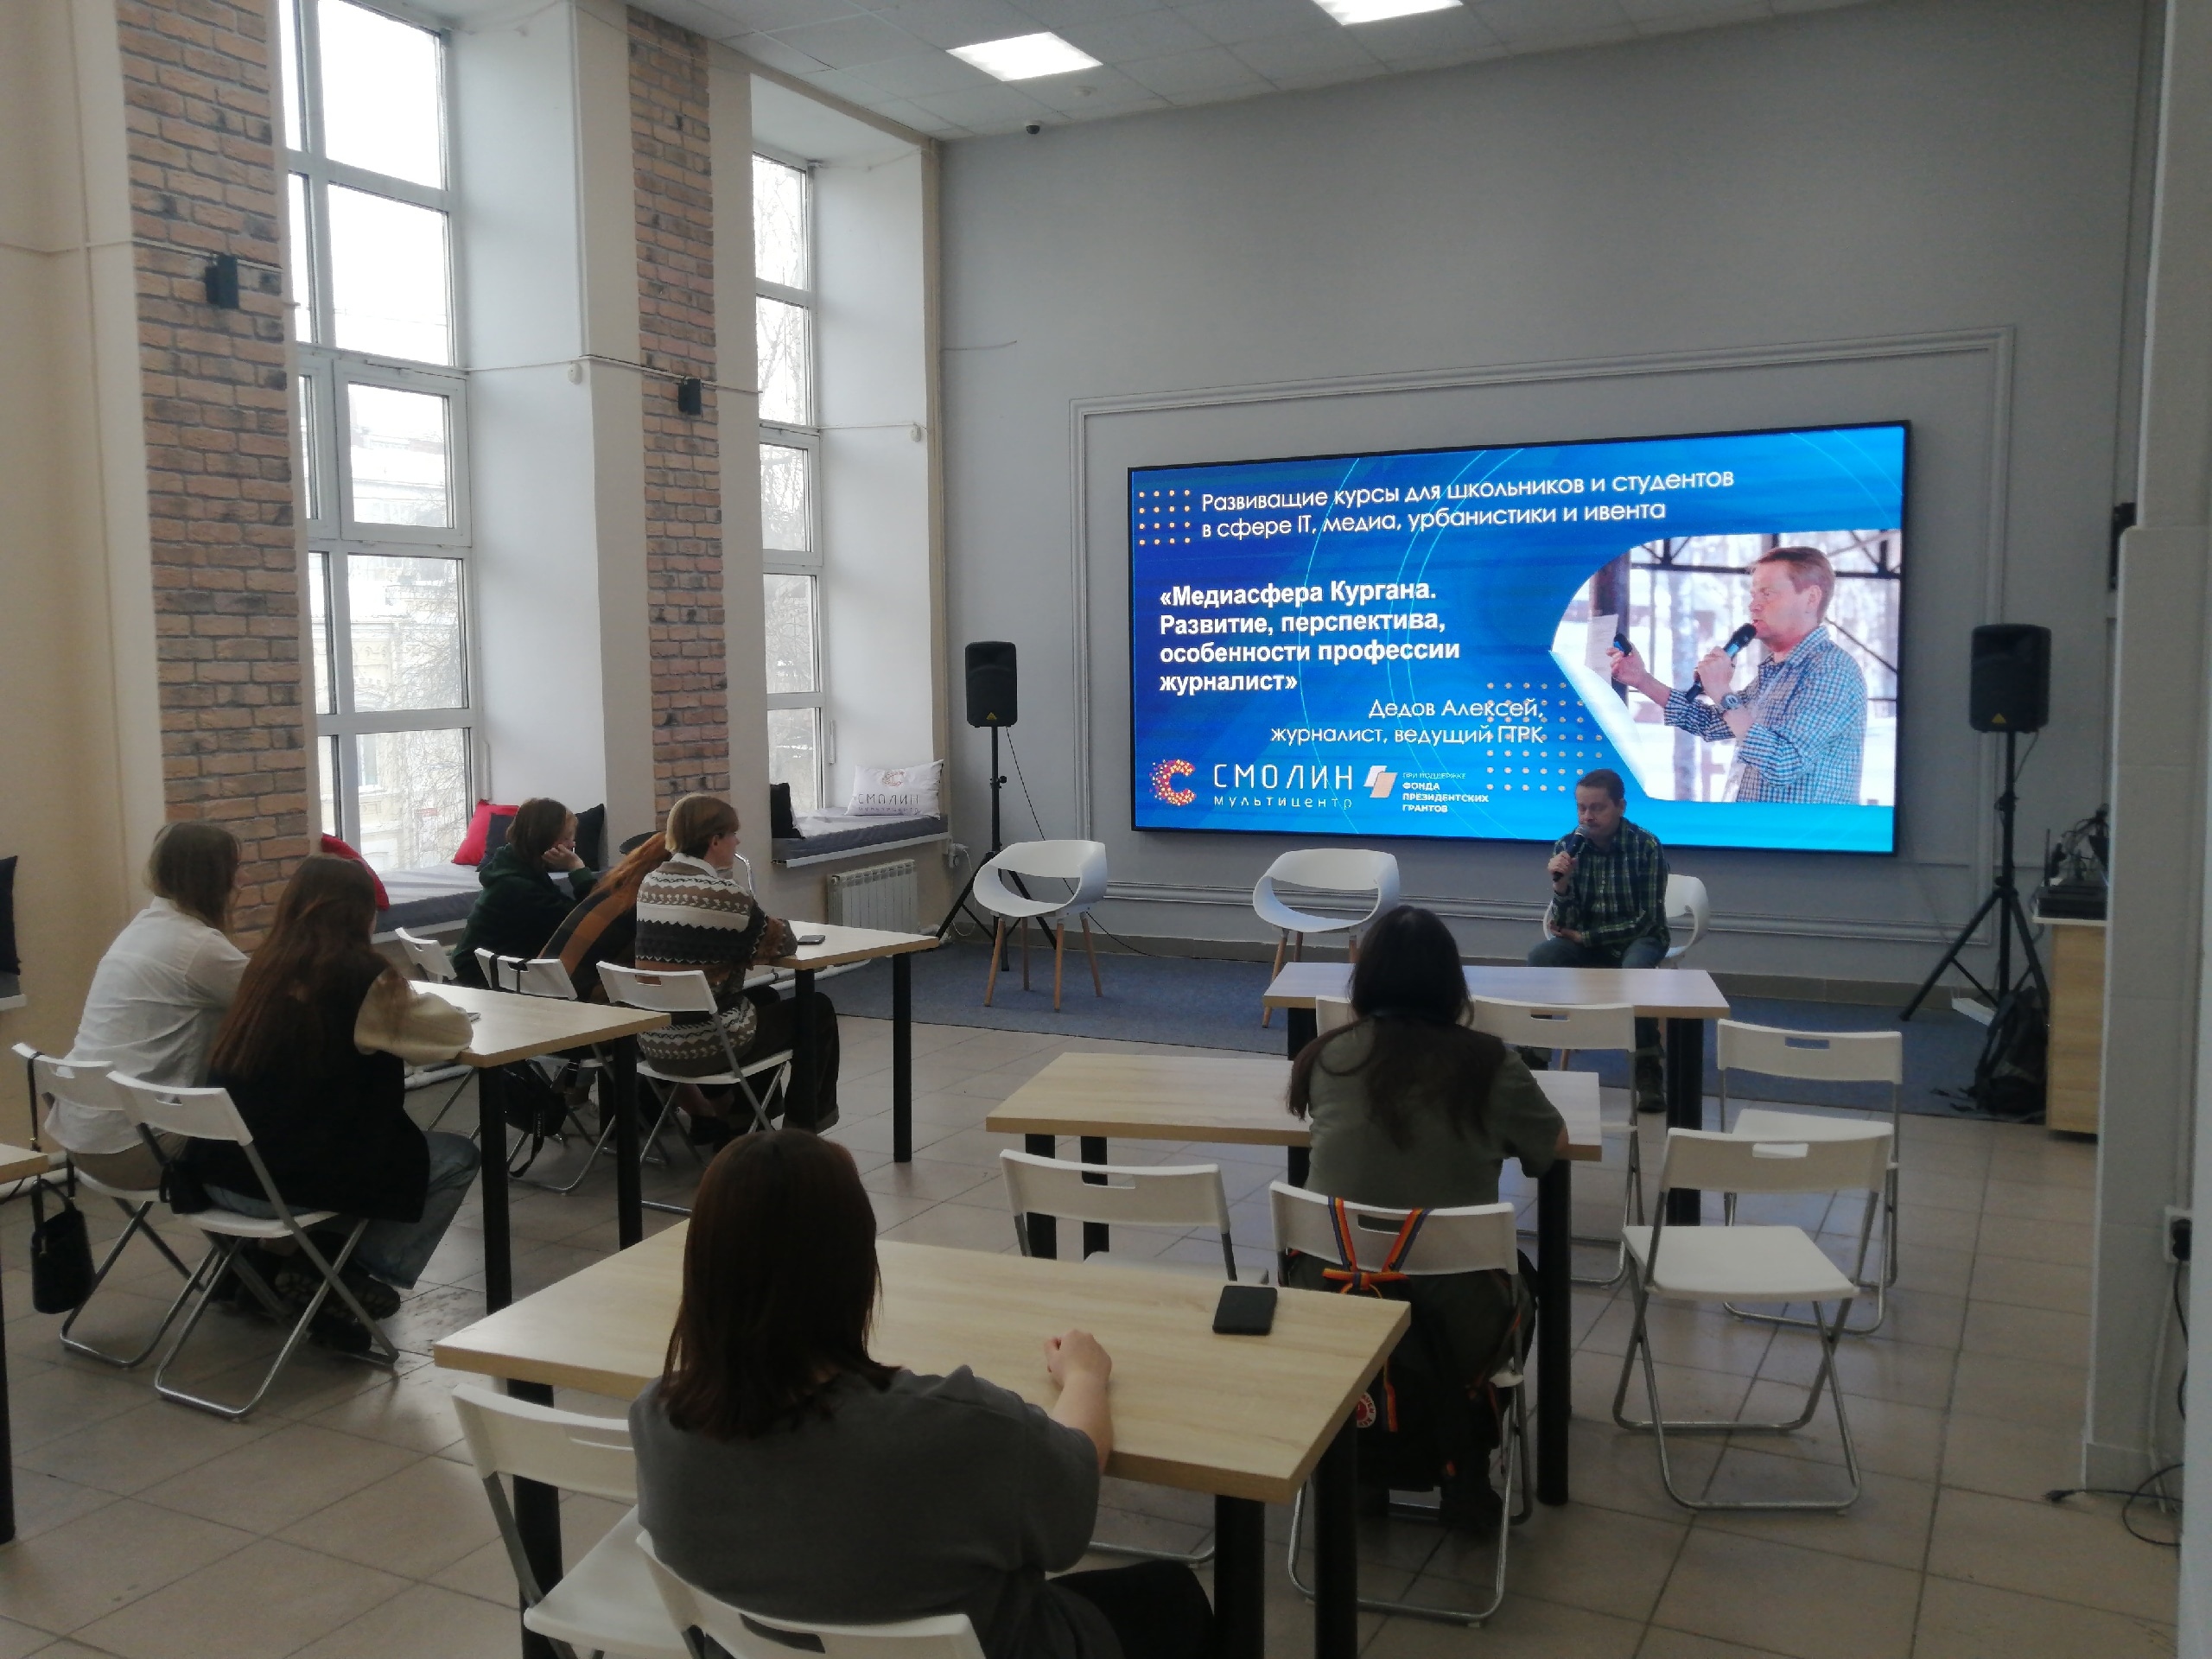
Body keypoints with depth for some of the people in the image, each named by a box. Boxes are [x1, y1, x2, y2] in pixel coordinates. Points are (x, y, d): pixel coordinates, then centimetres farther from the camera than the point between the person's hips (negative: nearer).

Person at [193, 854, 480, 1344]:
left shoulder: (266, 965, 7)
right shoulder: (359, 973, -12)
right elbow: (453, 1032, -3)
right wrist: (401, 997, 15)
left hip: (220, 1173, 8)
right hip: (286, 1181, -8)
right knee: (458, 1158, 8)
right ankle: (355, 1278, 13)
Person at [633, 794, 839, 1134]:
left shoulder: (649, 884, 3)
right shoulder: (724, 893, -18)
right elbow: (784, 944, -5)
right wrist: (767, 924, 16)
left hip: (653, 1043, 8)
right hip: (705, 1046, -8)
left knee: (763, 997, 33)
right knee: (816, 1008, 16)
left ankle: (740, 1111, 43)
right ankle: (804, 1121, 33)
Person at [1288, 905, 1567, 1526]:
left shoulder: (1327, 1055, -3)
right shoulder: (1487, 1062, -8)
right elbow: (1555, 1145, 10)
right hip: (1455, 1319, -1)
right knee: (1516, 1282, 33)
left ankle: (1362, 1457, 38)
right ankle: (1464, 1471, 34)